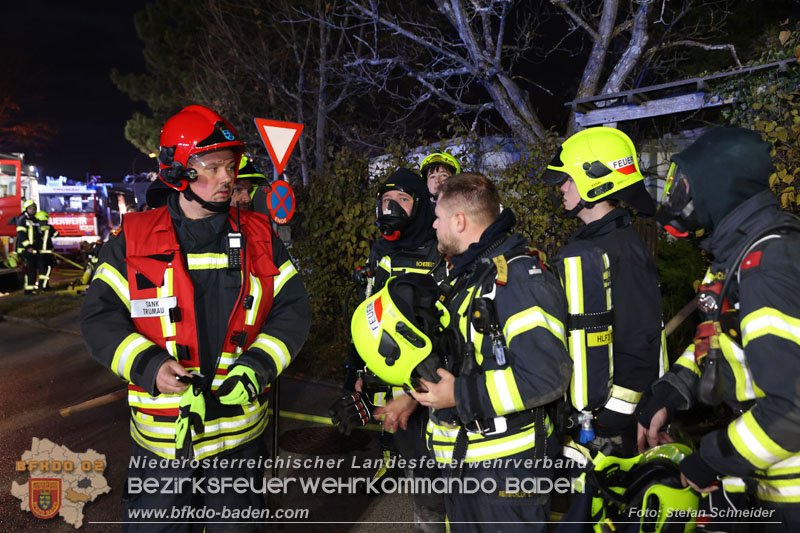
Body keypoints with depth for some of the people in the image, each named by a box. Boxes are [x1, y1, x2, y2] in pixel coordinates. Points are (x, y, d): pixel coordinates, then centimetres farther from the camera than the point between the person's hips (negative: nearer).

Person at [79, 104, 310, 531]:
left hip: (241, 431, 2)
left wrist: (257, 367, -16)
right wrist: (152, 368, -20)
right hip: (161, 435, -1)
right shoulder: (133, 239, -4)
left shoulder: (259, 236, 0)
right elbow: (99, 316, -5)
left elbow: (293, 308, -2)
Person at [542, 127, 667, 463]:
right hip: (577, 411, 9)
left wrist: (610, 425, -18)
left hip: (608, 413, -9)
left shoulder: (624, 251, -18)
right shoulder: (582, 245, 10)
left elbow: (640, 344, -20)